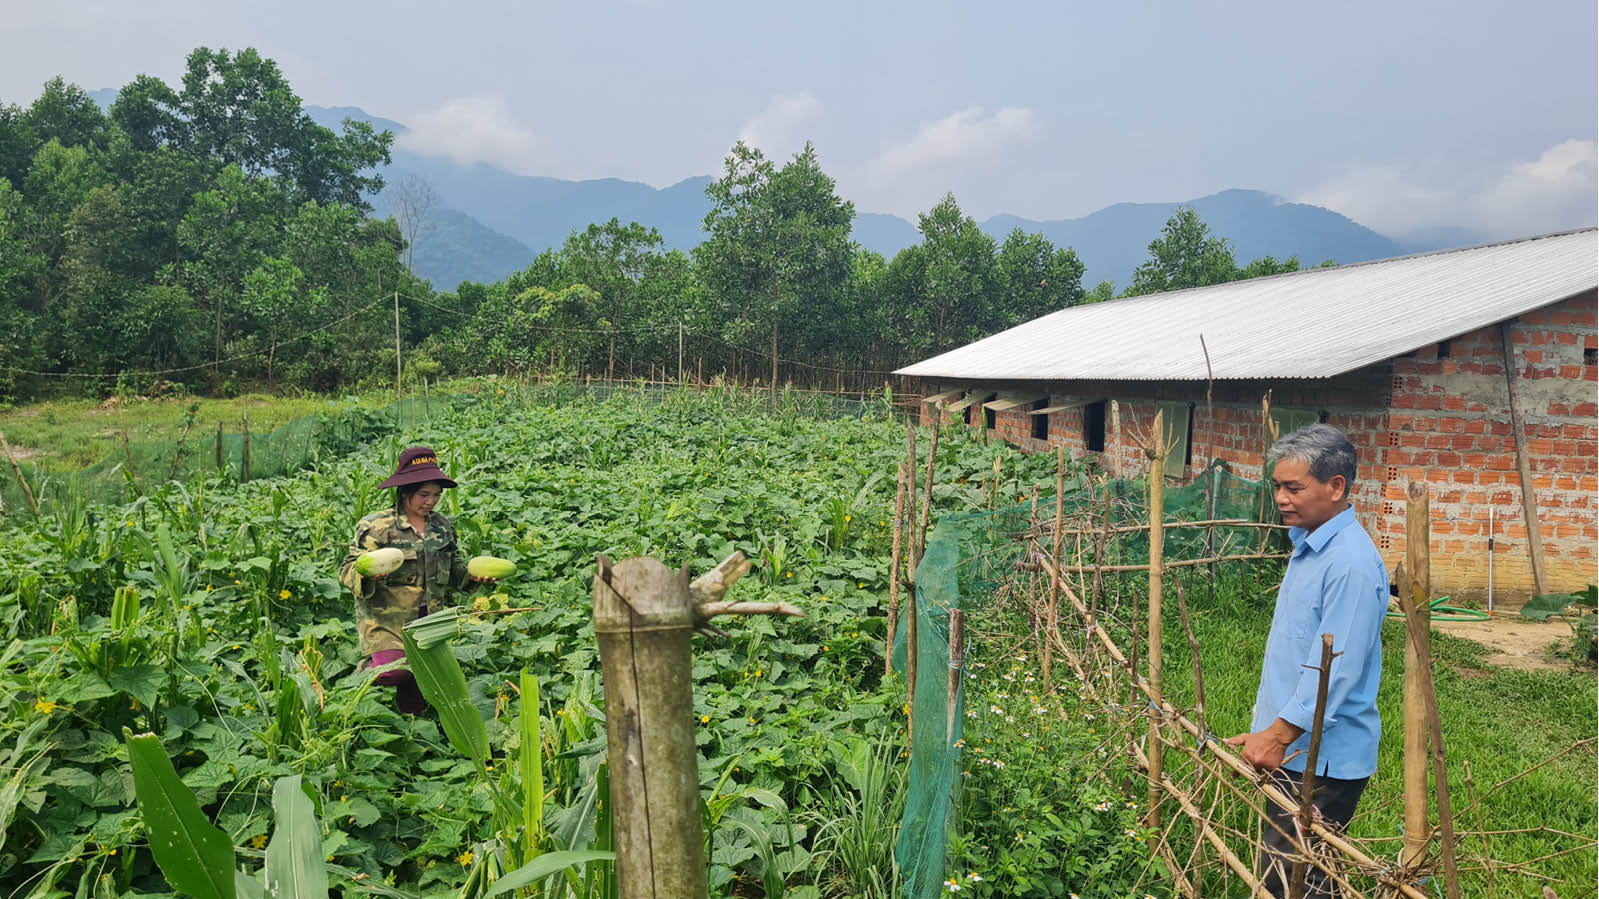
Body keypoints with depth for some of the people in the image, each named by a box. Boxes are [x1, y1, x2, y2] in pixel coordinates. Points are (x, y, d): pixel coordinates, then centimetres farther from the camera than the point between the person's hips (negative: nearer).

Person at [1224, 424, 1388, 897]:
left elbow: (1334, 669, -25)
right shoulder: (1307, 548, 11)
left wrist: (1278, 735, -21)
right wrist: (1265, 729, 19)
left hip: (1322, 761, -9)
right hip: (1291, 751, 10)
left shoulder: (1352, 563, -21)